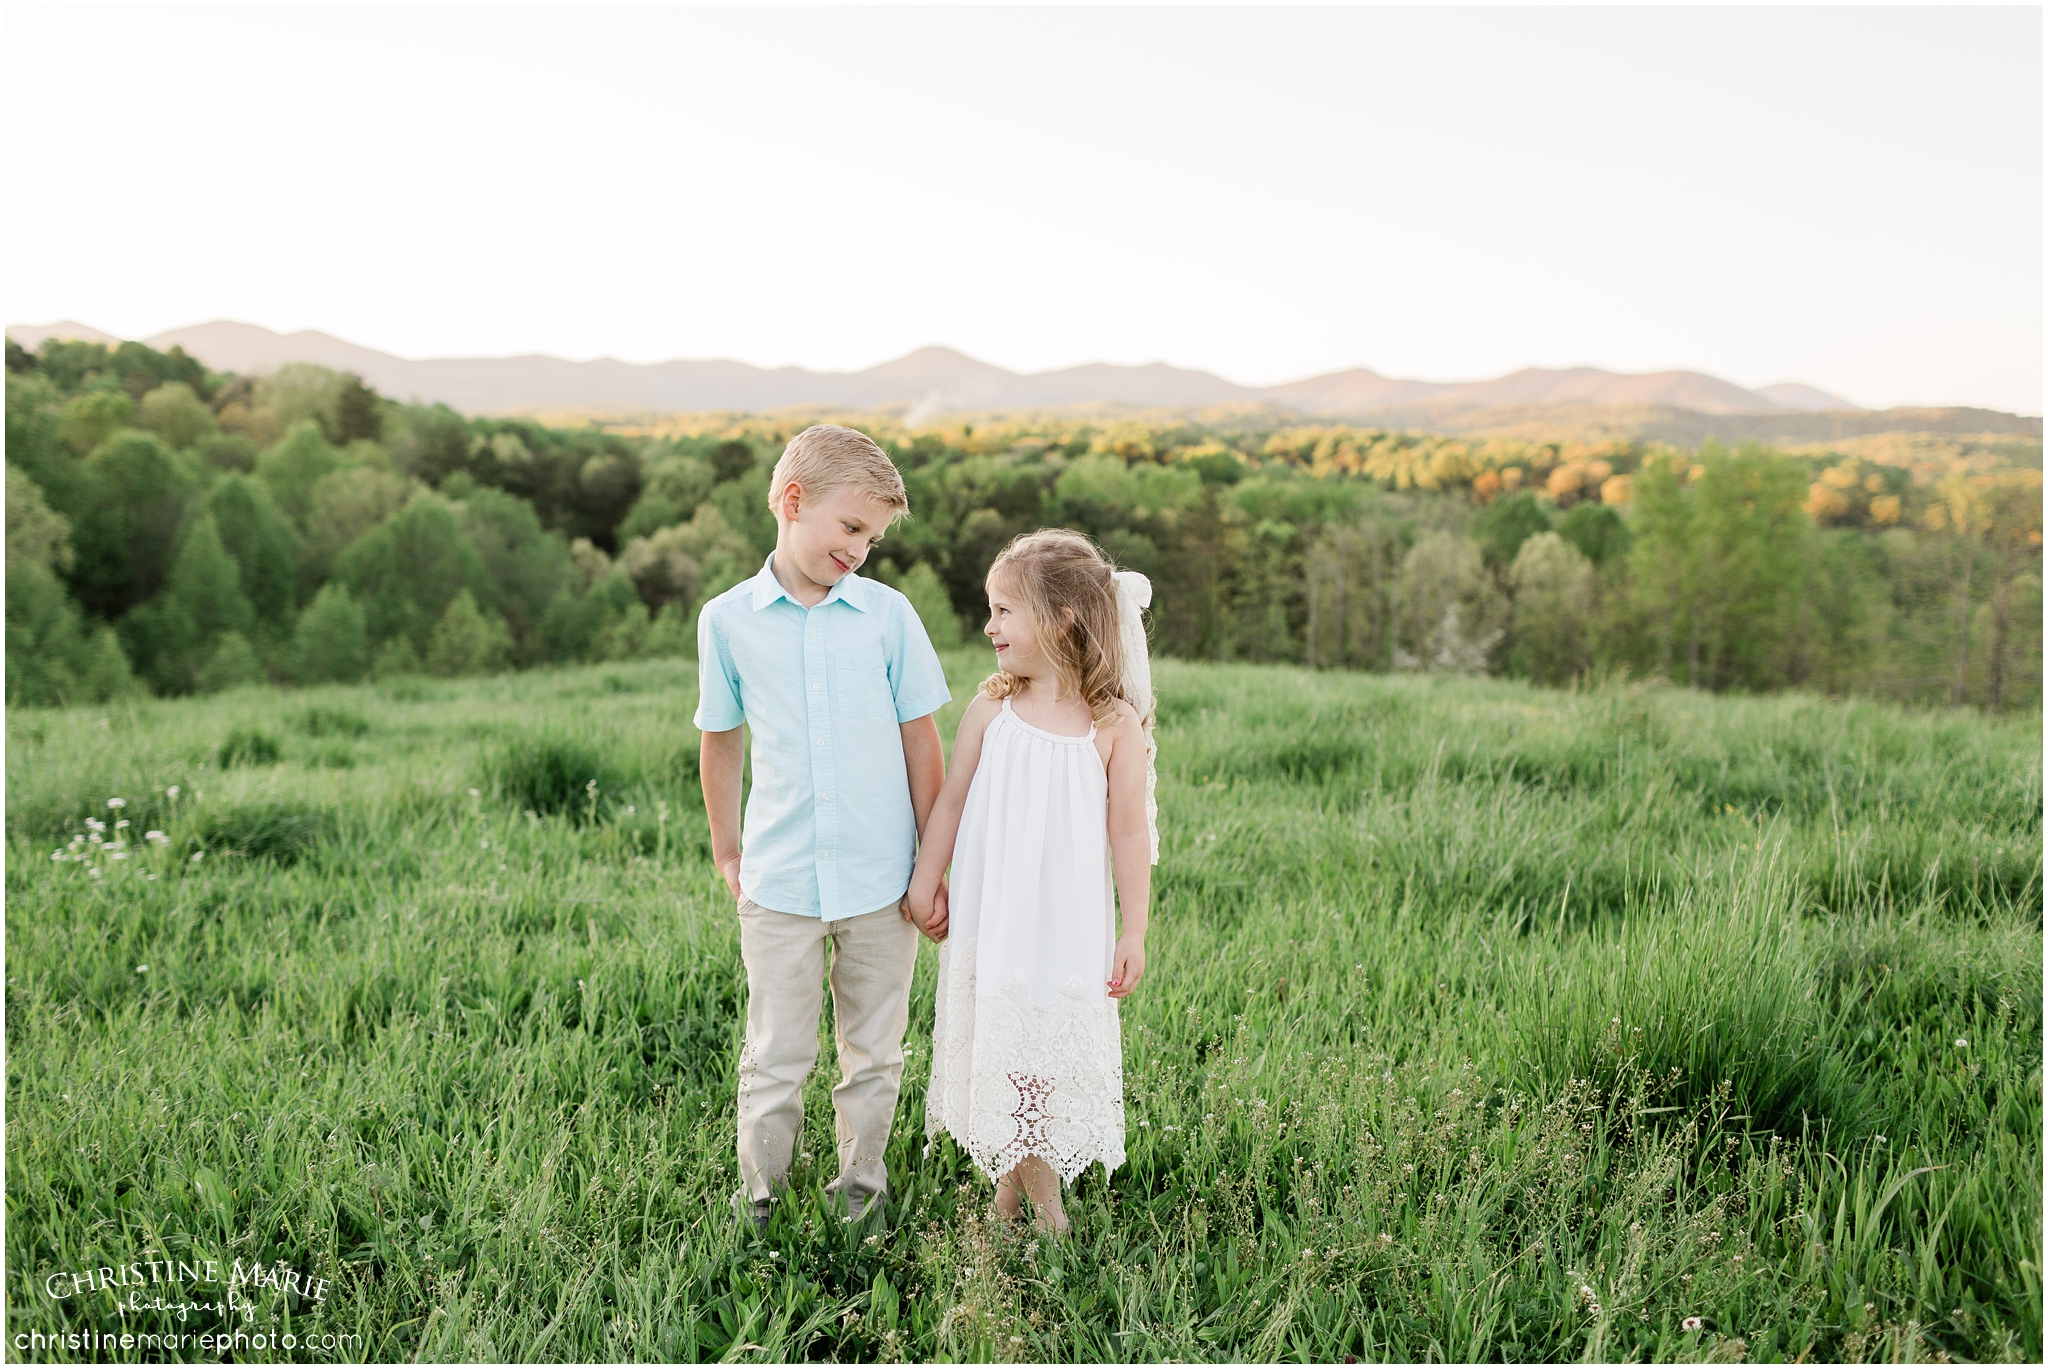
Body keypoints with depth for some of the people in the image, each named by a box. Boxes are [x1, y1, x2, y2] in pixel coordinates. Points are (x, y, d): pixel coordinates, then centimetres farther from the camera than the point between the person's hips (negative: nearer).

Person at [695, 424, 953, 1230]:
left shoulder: (888, 614, -2)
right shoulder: (728, 620, -1)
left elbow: (923, 744, 3)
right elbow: (719, 741, 11)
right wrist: (727, 853, 15)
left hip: (881, 883, 1)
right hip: (779, 883, 0)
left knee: (873, 1056, 13)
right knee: (774, 1061, 7)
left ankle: (860, 1191, 33)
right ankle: (757, 1201, 27)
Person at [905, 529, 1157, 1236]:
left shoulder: (1114, 725, -9)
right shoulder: (992, 708, -2)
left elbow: (1128, 832, -5)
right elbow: (951, 799, 7)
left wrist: (1134, 933, -4)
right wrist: (925, 879, 9)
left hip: (1068, 920, -2)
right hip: (989, 914, 3)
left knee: (1057, 1040, 5)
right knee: (994, 1039, 10)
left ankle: (1041, 1181, 25)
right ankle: (1014, 1175, 30)